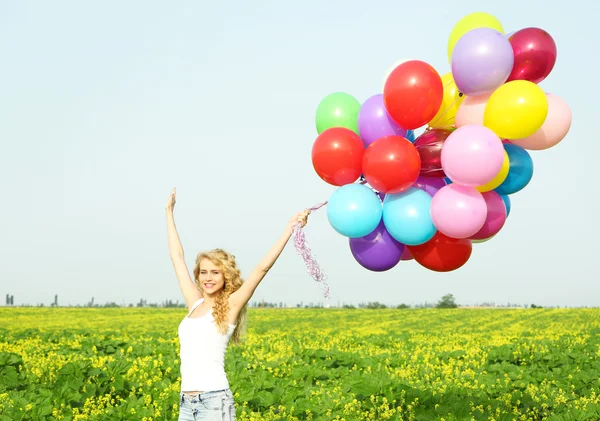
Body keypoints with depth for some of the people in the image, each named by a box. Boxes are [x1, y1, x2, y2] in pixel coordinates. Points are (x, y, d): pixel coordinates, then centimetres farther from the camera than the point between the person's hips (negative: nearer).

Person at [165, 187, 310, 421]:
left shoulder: (230, 305, -1)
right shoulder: (195, 303, 13)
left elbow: (262, 268, -7)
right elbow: (177, 257, 20)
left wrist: (290, 227, -10)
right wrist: (169, 212, 26)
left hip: (214, 401, -6)